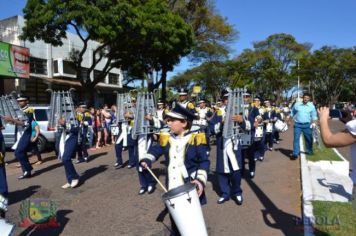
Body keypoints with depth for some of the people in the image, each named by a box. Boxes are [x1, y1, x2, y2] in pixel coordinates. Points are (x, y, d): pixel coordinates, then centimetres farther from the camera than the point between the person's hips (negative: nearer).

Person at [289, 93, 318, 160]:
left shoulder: (311, 106, 2)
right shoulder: (297, 104, 1)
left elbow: (314, 116, 5)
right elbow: (292, 113, 12)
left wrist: (313, 122, -8)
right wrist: (290, 120, 13)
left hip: (307, 125, 1)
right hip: (298, 124, -1)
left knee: (309, 138, 11)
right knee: (296, 138, -7)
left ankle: (309, 151, 32)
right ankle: (295, 154, -5)